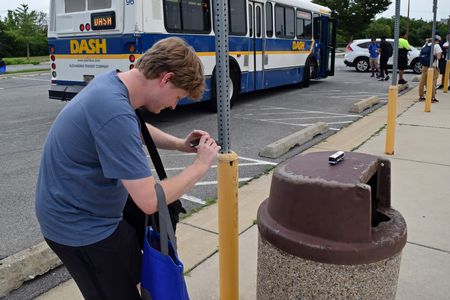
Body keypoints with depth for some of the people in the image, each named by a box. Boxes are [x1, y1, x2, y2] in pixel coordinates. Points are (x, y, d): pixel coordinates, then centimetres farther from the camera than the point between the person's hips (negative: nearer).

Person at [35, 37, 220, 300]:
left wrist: (180, 144, 2)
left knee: (135, 275, 23)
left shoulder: (112, 81, -4)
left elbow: (137, 130, 17)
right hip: (80, 227, -9)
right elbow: (150, 201, -31)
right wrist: (201, 165, -18)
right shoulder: (115, 113, -33)